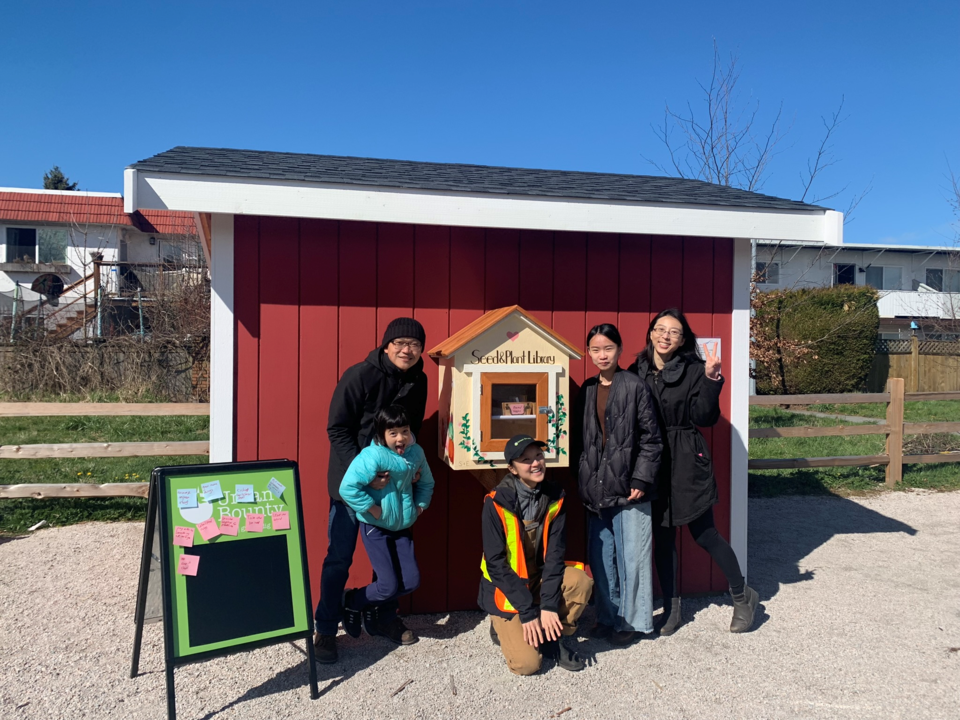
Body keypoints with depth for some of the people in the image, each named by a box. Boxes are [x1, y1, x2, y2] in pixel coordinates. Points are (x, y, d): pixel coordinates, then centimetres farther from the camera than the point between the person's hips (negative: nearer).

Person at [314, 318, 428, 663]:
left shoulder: (418, 382, 1)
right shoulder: (360, 376, -17)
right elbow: (337, 430, -16)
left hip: (391, 480, 6)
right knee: (340, 557, 2)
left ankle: (383, 618, 35)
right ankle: (325, 631, 19)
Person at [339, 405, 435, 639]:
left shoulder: (416, 453, -2)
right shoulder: (373, 456, -23)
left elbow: (426, 483, 15)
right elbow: (348, 488, -30)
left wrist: (419, 506, 3)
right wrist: (374, 510, -23)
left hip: (402, 526, 6)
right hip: (375, 527, -6)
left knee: (411, 581, 3)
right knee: (389, 585, -6)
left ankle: (371, 607, 28)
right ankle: (352, 602, 23)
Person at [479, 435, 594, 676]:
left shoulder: (554, 497, -8)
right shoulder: (497, 503, -21)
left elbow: (555, 553, -11)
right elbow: (495, 563, -20)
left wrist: (549, 605, -21)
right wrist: (527, 611, -22)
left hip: (539, 580, 4)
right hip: (506, 588, -4)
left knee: (581, 580, -25)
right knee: (526, 663, -18)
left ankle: (552, 637, -1)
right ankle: (504, 625, 13)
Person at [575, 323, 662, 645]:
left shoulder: (635, 386, -5)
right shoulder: (587, 390, 10)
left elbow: (650, 438, -6)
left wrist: (641, 480, -12)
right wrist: (585, 482, 9)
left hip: (628, 487, -5)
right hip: (597, 488, 5)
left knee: (631, 556, 3)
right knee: (600, 556, 12)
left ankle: (630, 620, 20)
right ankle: (607, 617, 28)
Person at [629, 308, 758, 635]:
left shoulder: (693, 370, -5)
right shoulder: (637, 371, 3)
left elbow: (705, 418, -12)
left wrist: (711, 378, -20)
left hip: (687, 462, -3)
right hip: (652, 462, 3)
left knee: (704, 534, 5)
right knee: (662, 538, 11)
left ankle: (743, 596, 29)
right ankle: (671, 608, 27)